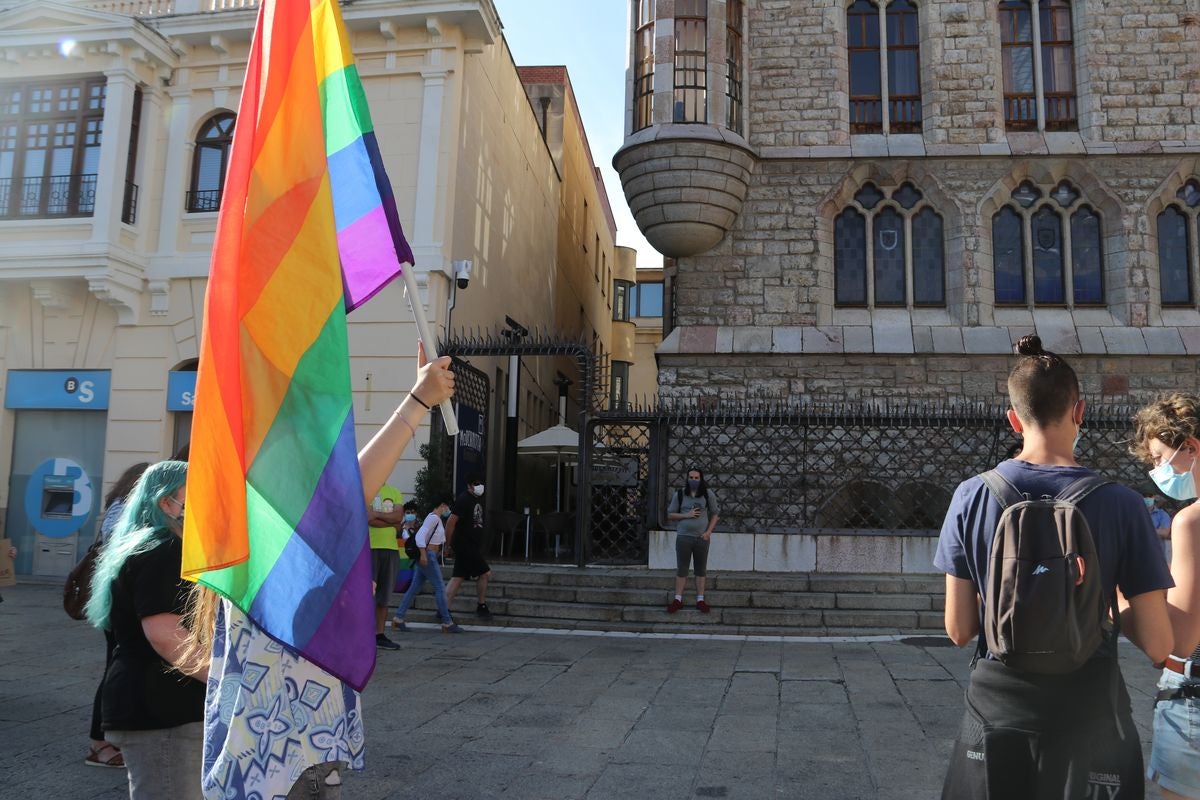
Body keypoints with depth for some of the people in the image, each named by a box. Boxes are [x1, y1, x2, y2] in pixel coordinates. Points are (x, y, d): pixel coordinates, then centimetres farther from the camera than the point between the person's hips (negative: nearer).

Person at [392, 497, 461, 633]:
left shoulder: (437, 519, 18)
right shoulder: (433, 518, -12)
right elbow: (420, 535, -22)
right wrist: (423, 554, -28)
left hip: (427, 557, 10)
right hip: (428, 556, -10)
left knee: (414, 588, 9)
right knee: (440, 588, -6)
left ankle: (398, 619, 11)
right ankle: (447, 623, -3)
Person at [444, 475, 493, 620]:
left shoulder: (478, 499, 14)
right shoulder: (464, 500, -15)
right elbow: (451, 521, -17)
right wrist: (448, 543, -12)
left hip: (473, 546, 9)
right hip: (465, 545, -9)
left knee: (458, 577, 8)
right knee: (485, 573, -4)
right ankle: (481, 607, 8)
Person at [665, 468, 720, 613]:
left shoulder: (708, 494, 0)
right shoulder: (679, 494, 0)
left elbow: (715, 514, 5)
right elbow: (670, 515, 4)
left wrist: (708, 532, -6)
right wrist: (686, 515, -12)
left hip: (702, 538, 0)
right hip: (683, 537, 0)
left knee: (701, 569, 7)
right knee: (681, 569, 5)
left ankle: (700, 600, 15)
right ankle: (678, 600, 12)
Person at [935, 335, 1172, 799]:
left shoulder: (971, 496, -9)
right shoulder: (1120, 503, -11)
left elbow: (959, 630, -4)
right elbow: (1158, 647, -9)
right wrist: (1110, 605, 9)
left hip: (997, 707, 1)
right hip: (1087, 709, -1)